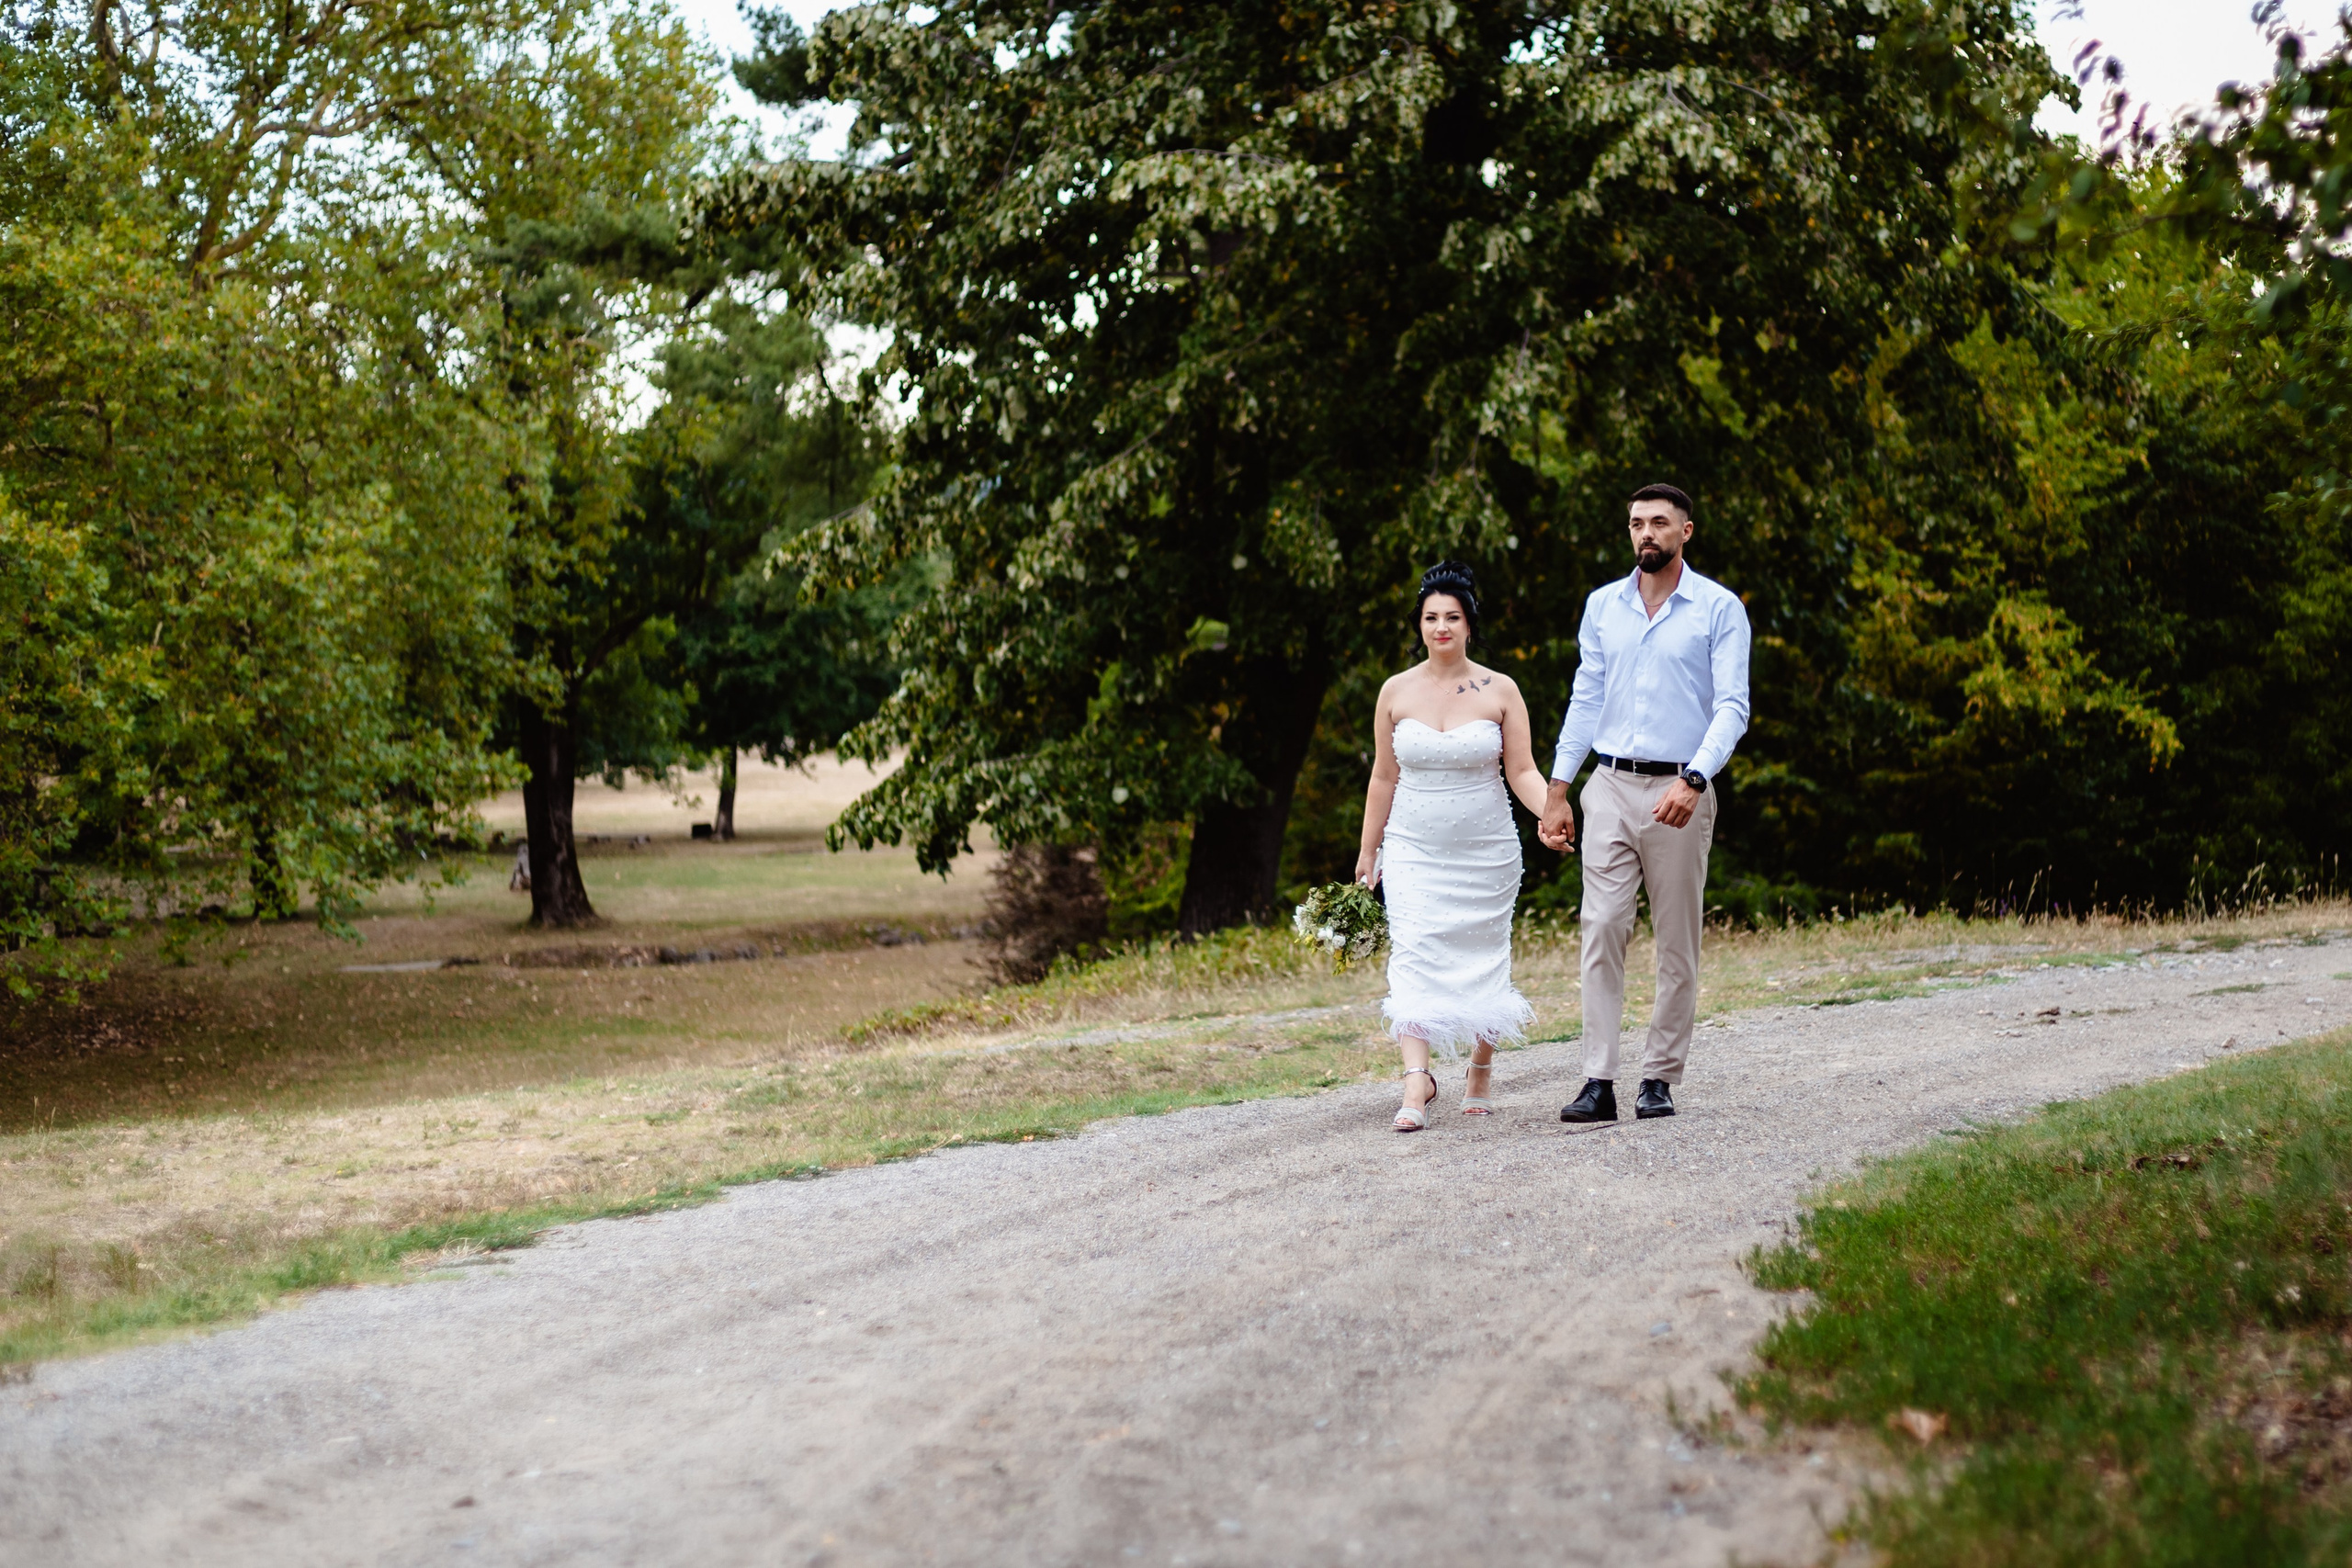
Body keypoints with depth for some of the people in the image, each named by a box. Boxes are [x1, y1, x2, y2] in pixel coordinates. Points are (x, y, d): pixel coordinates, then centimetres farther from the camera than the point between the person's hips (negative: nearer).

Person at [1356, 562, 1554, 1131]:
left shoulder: (1500, 691, -1)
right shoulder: (1397, 691, 2)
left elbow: (1523, 770, -2)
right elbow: (1383, 777, 9)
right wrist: (1368, 851, 11)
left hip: (1485, 848, 0)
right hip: (1414, 848, 0)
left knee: (1483, 956, 6)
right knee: (1413, 954, -14)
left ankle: (1481, 1072, 24)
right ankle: (1417, 1081, -21)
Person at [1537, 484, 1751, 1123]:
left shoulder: (1719, 609, -1)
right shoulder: (1602, 606, 11)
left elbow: (1732, 706, -7)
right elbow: (1586, 702, 13)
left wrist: (1693, 780, -21)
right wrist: (1555, 795, 8)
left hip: (1680, 792, -3)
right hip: (1610, 789, 3)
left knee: (1678, 942, 2)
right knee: (1601, 930, -7)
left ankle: (1660, 1079, 10)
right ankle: (1599, 1082, -8)